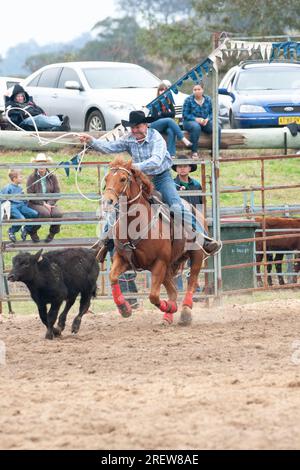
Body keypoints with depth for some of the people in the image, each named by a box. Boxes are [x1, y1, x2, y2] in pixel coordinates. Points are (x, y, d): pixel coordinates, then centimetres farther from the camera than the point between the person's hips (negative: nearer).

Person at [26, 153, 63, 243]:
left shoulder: (52, 177, 8)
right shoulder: (32, 178, -1)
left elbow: (57, 193, 5)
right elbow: (30, 195, -7)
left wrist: (49, 203, -11)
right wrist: (43, 203, -15)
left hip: (50, 203, 3)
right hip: (36, 204, -3)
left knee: (58, 214, -30)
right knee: (45, 213, -36)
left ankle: (52, 233, 0)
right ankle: (33, 231, -10)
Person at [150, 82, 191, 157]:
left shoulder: (169, 102, 14)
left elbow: (173, 114, 2)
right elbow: (155, 116, -9)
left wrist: (162, 113, -8)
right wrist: (167, 113, -6)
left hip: (166, 126, 3)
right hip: (155, 125, -3)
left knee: (171, 131, -33)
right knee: (169, 120, -33)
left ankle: (171, 154, -43)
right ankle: (184, 139, -40)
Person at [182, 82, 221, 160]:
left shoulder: (208, 99, 7)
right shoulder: (188, 100, -3)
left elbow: (212, 112, 8)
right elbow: (185, 114, -7)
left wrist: (208, 119, -14)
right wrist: (196, 119, -20)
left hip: (205, 122, 4)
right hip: (190, 121, -4)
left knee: (217, 128, -25)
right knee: (196, 127, -40)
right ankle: (194, 152, -35)